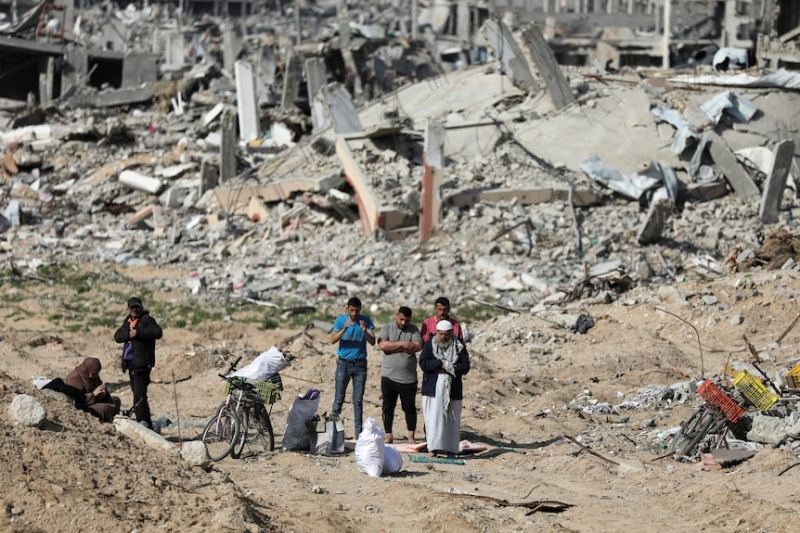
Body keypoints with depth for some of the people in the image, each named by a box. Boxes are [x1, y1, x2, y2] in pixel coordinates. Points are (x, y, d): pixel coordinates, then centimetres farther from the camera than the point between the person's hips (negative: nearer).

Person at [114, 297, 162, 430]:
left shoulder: (147, 319, -3)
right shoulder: (128, 321, 19)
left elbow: (158, 332, -19)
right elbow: (117, 337, 9)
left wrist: (138, 332, -21)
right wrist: (128, 334, -11)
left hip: (142, 363, -9)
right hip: (130, 363, 9)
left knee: (139, 395, -16)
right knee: (136, 393, 13)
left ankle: (145, 423, -18)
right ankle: (141, 421, 20)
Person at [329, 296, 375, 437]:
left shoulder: (366, 321, 0)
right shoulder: (341, 320, -2)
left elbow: (372, 342, -6)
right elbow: (332, 340, -12)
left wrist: (365, 331, -24)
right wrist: (344, 329, -27)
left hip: (360, 364, 1)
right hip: (343, 363, -1)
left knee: (358, 400, 3)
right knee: (339, 399, -1)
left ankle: (358, 431, 5)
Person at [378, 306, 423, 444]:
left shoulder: (413, 330, 4)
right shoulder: (387, 329, 3)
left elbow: (418, 346, -12)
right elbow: (382, 345, -14)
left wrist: (393, 347, -13)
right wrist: (402, 344, -17)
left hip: (408, 378, 0)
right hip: (389, 377, 0)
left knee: (410, 407, 6)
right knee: (388, 407, 5)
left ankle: (411, 437, 12)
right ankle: (388, 436, 13)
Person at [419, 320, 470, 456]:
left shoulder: (459, 347, 6)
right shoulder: (429, 345, 6)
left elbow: (465, 366, -4)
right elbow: (423, 363, -7)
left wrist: (444, 368, -12)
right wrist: (443, 364, -15)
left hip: (453, 390, 1)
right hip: (433, 389, -1)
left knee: (452, 420, 2)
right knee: (433, 418, -8)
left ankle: (450, 450, 7)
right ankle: (434, 447, -8)